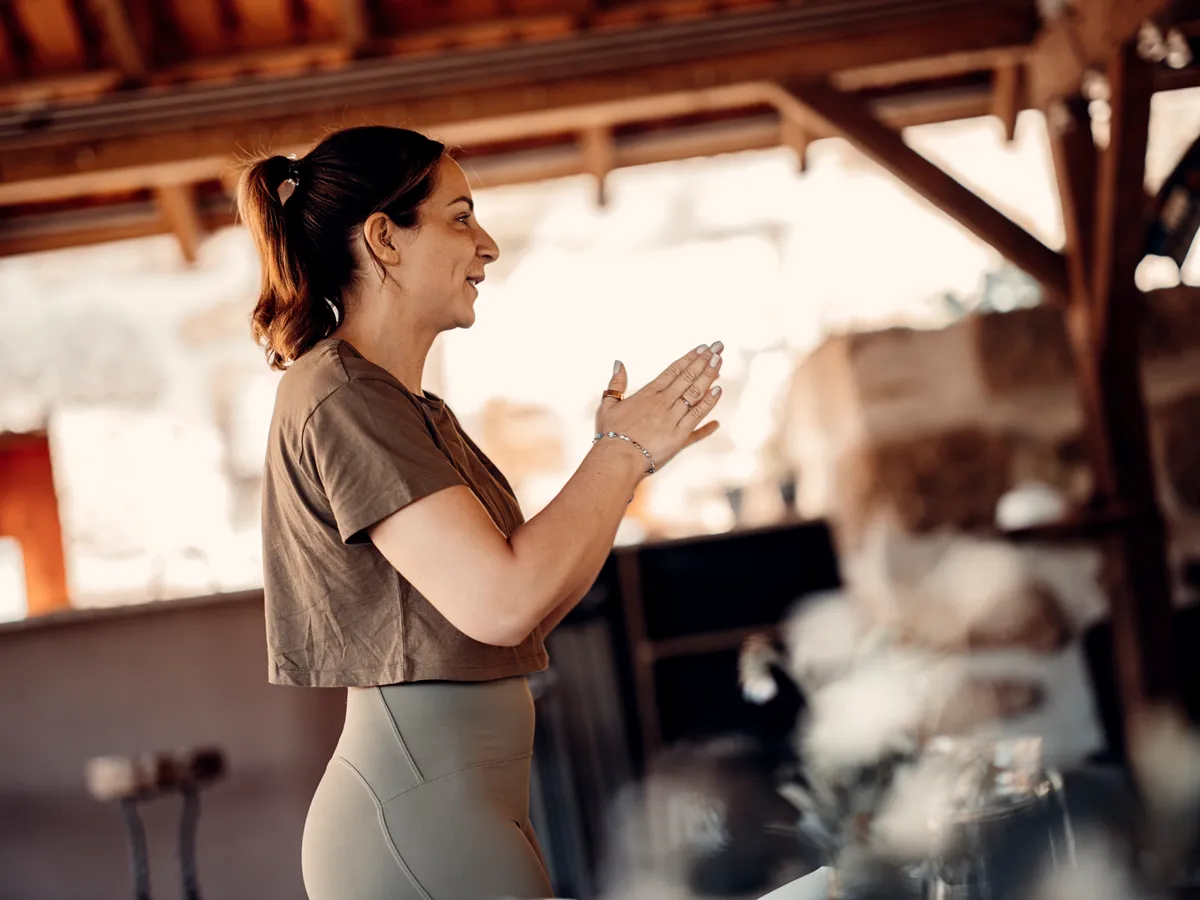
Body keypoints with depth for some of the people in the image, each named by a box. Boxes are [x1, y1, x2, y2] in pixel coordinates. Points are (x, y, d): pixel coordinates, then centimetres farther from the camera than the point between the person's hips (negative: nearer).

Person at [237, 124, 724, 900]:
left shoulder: (412, 407, 17)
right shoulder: (342, 399, -14)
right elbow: (501, 602, -23)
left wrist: (622, 460, 9)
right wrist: (622, 451, -10)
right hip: (419, 815, -10)